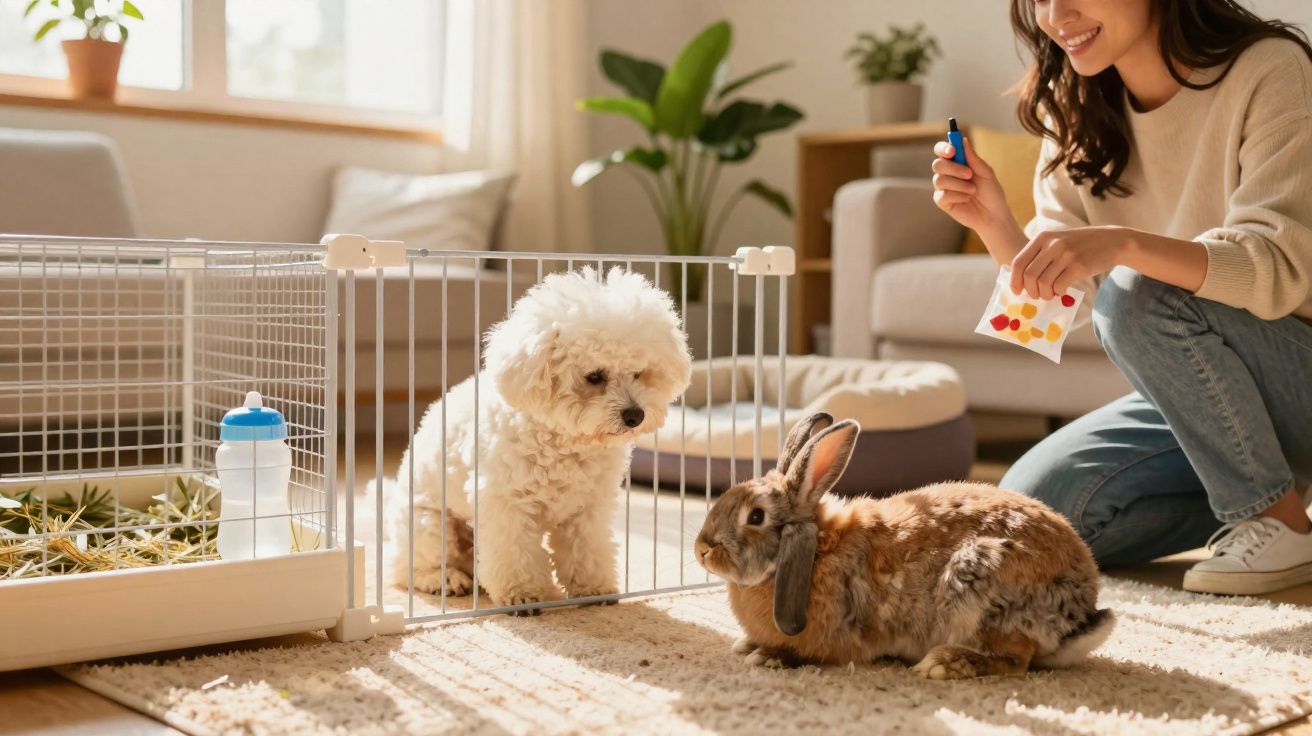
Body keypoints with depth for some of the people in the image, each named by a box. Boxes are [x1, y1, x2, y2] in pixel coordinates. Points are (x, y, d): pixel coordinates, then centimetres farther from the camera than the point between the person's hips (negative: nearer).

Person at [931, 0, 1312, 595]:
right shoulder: (1078, 113, 1)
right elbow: (1059, 294, -1)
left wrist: (1122, 245, -45)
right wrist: (994, 223, -22)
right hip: (1195, 397, 6)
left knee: (1141, 296, -31)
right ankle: (1246, 486, 7)